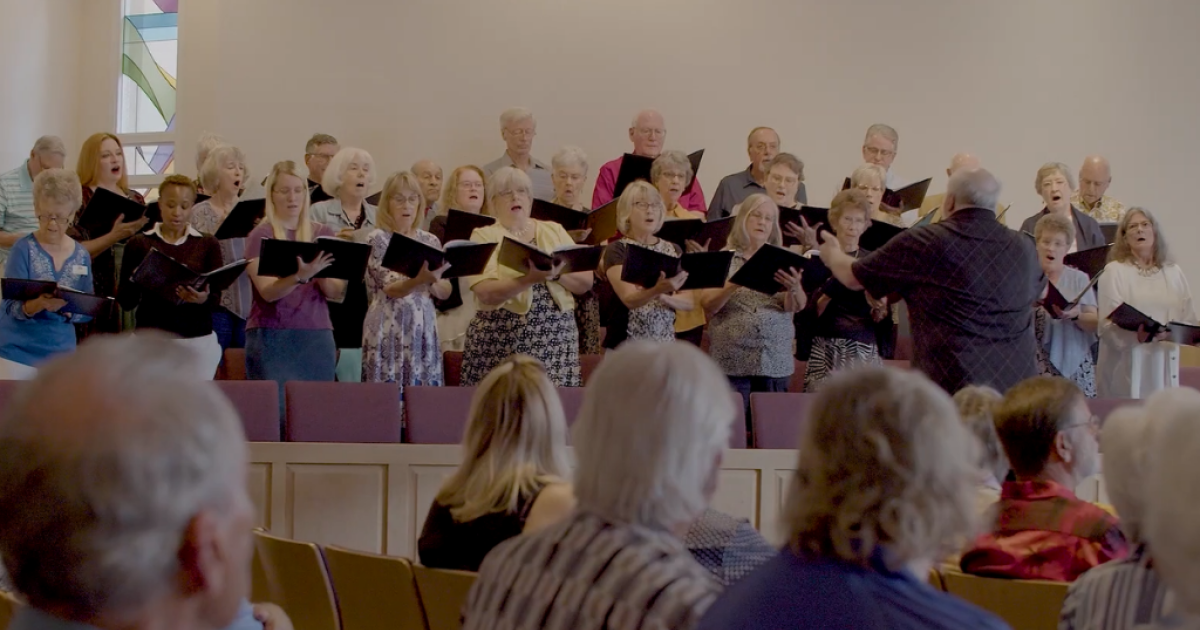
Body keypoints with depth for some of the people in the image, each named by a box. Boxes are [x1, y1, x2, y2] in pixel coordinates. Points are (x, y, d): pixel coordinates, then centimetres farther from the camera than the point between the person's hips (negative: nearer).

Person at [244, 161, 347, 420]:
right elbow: (268, 291, -14)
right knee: (278, 411, -8)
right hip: (272, 338, -3)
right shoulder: (261, 236, 0)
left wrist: (320, 274, -18)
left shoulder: (323, 234, 10)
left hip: (317, 337, 3)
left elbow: (336, 293, 3)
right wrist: (300, 277, -32)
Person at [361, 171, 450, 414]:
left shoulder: (430, 241, 11)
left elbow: (446, 291, 10)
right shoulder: (378, 238, -4)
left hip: (424, 331, 5)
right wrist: (420, 279, -33)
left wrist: (433, 281, -12)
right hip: (389, 331, -5)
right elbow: (391, 288, -15)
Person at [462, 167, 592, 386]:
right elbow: (486, 293, -14)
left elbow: (586, 282, 6)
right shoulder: (484, 236, 2)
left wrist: (556, 273, -13)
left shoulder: (554, 230, 13)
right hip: (502, 341, -3)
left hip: (556, 340, 3)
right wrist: (530, 279, -26)